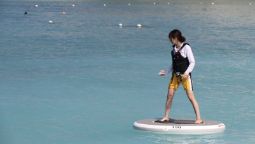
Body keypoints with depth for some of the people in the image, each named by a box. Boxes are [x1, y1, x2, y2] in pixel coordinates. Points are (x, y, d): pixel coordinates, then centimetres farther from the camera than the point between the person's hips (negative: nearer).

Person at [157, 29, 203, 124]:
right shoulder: (174, 48, 8)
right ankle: (166, 117, 14)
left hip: (185, 75, -7)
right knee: (170, 95, 4)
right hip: (175, 75, 7)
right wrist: (166, 72, 15)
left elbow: (192, 62, -12)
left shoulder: (186, 47, -12)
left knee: (191, 96, -7)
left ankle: (198, 119, -3)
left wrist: (187, 73, -23)